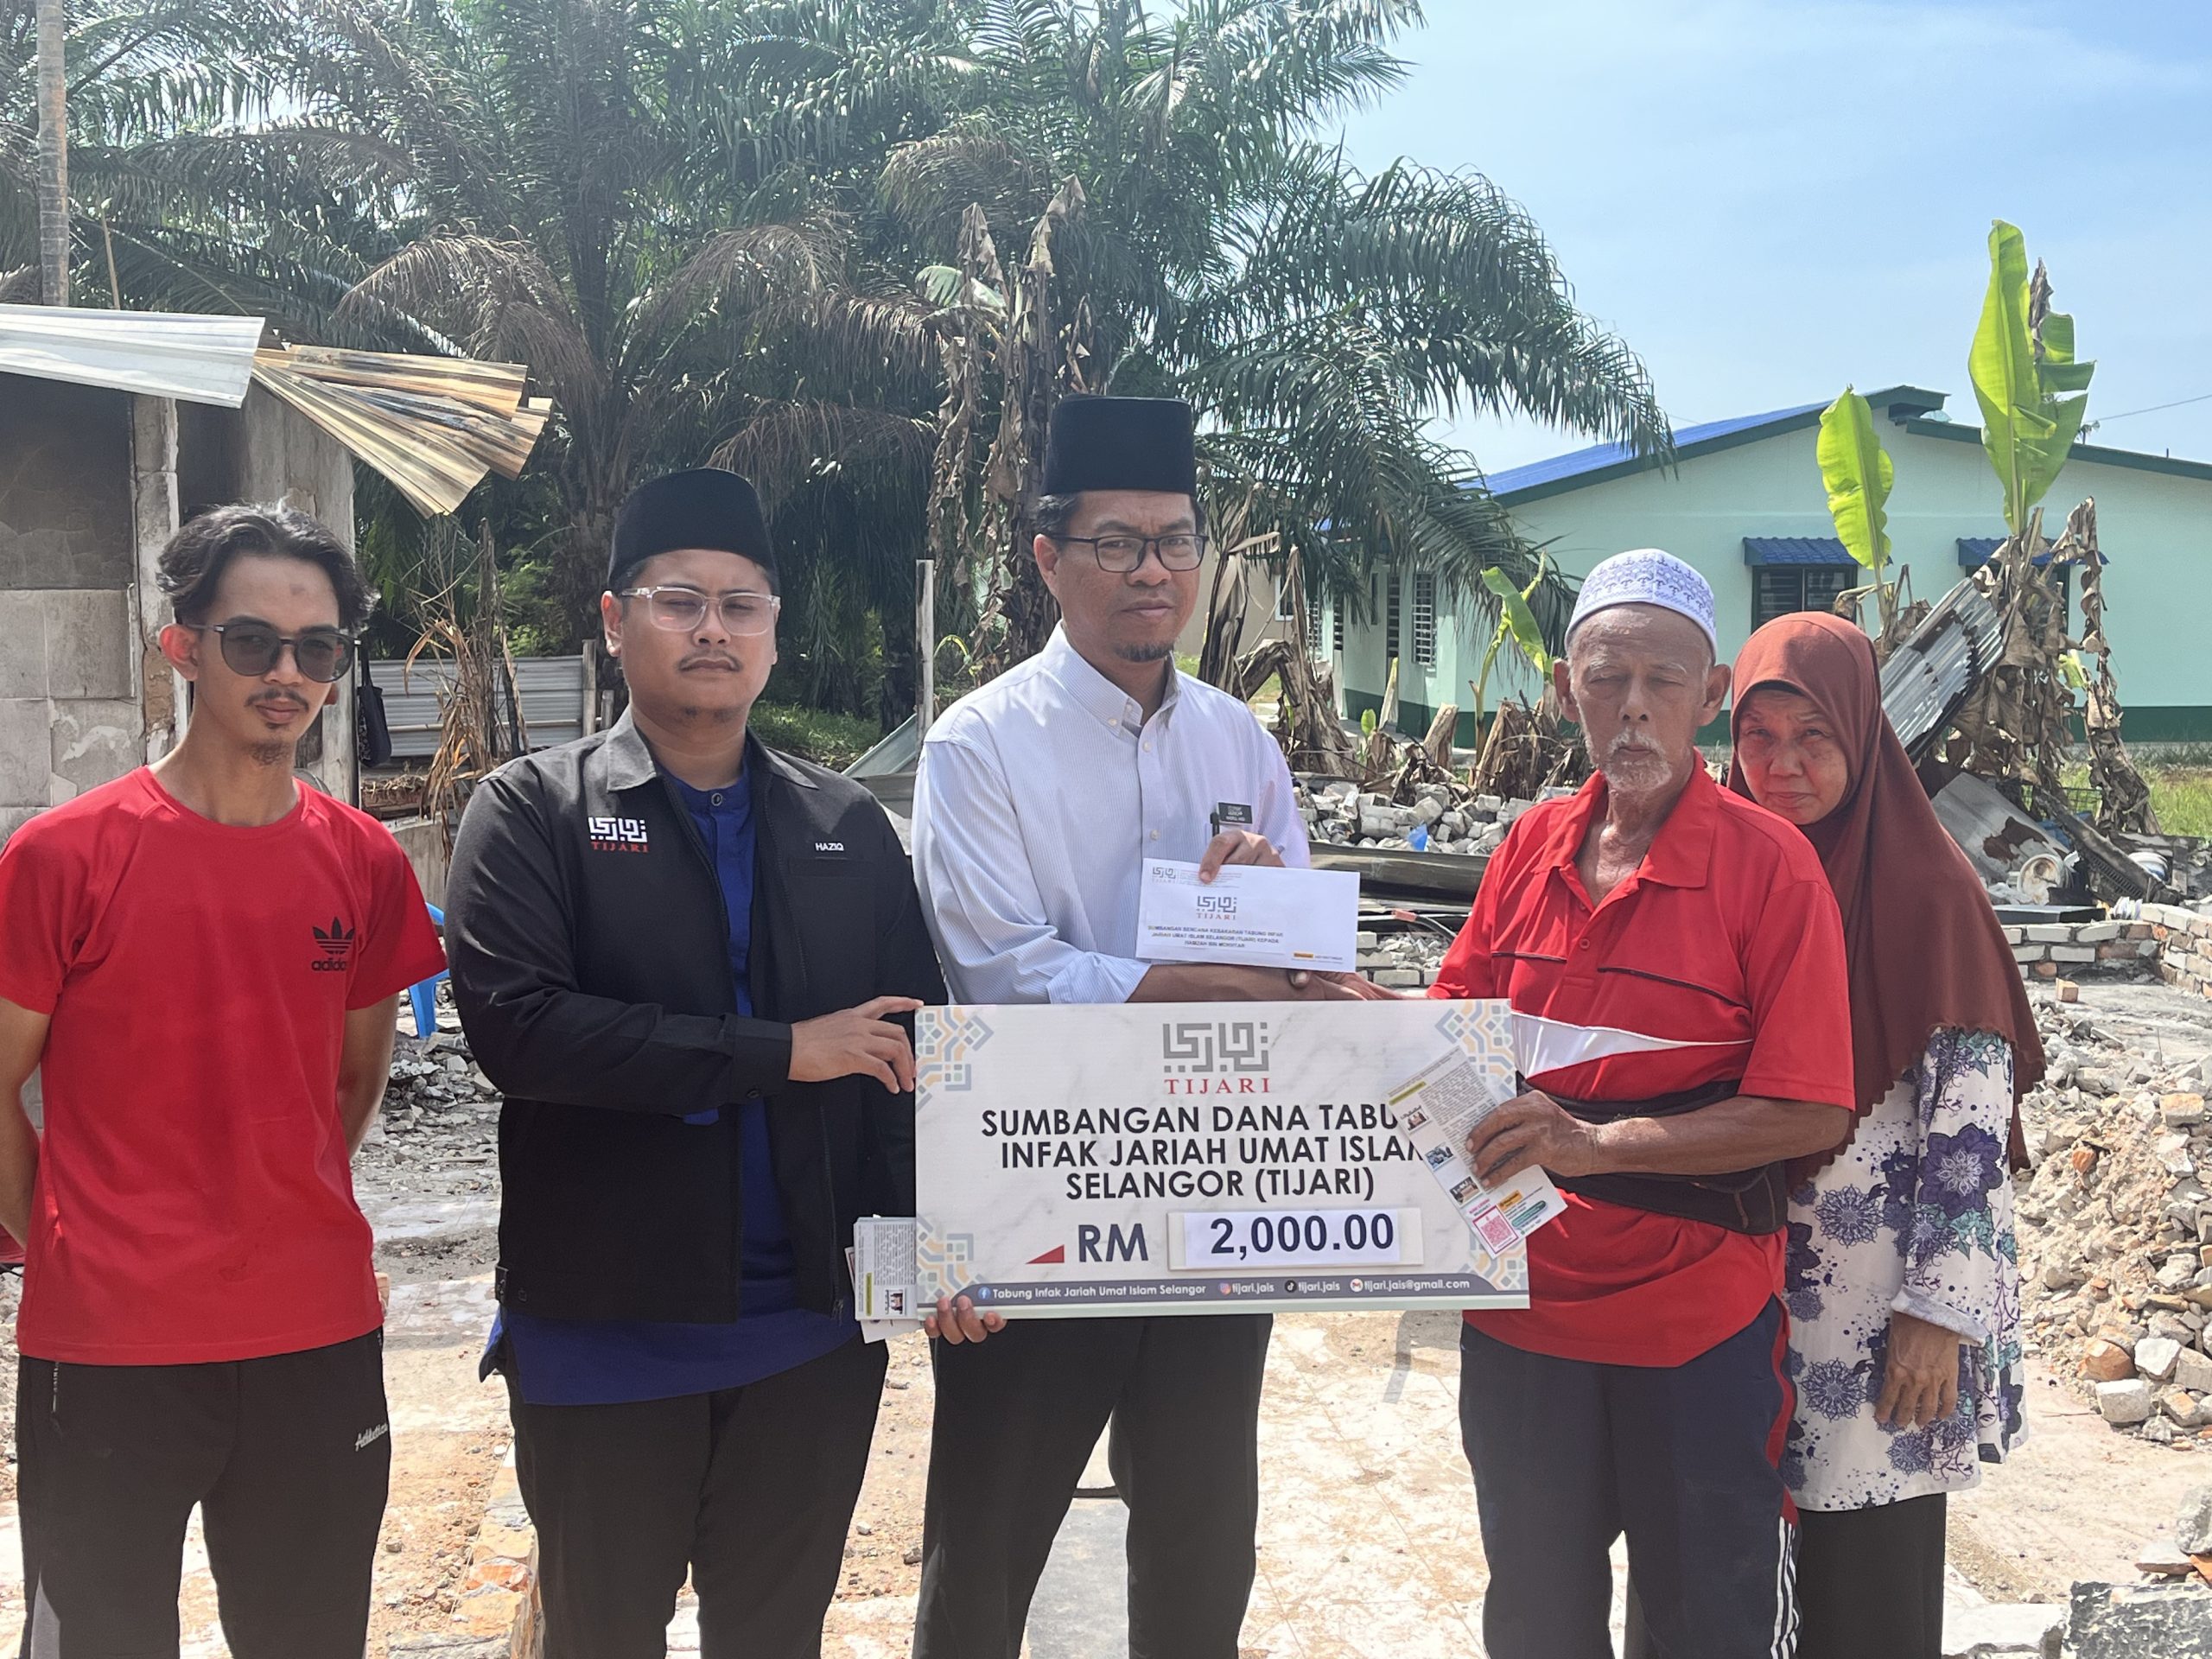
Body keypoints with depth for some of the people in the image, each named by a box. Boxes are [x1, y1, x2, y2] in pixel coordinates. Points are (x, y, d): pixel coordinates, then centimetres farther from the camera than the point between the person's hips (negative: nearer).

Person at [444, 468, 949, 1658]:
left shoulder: (848, 827, 9)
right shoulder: (534, 812, -3)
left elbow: (914, 1045, 5)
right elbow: (515, 1023, -18)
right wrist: (781, 1051, -18)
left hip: (814, 1331, 3)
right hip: (605, 1327, -3)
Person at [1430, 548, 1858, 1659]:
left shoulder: (1768, 863, -13)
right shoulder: (1531, 846, 2)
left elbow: (1810, 1112, -17)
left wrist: (1599, 1142, -26)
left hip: (1694, 1313, -4)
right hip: (1523, 1301, 4)